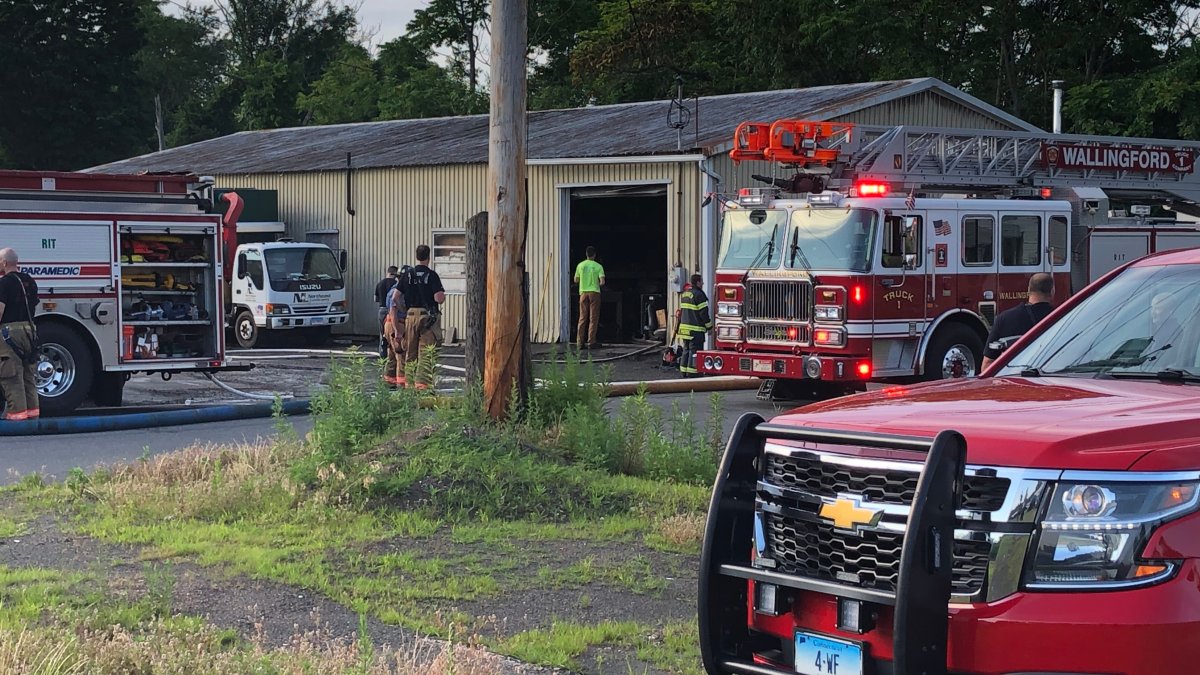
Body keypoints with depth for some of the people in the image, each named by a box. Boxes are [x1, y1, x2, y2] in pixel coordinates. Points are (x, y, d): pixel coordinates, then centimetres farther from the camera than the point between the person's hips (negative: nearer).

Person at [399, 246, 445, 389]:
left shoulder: (407, 275, 6)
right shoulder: (432, 275, -7)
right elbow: (439, 298, -15)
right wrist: (443, 296, 8)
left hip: (411, 315, 4)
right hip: (429, 317, -4)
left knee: (410, 353, 12)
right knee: (425, 354, -4)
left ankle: (410, 383, 13)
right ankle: (422, 383, -13)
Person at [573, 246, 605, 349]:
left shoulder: (580, 265, 3)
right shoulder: (598, 266, -5)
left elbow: (576, 280, 11)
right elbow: (602, 282, -11)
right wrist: (598, 284, 11)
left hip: (583, 292, 3)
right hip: (594, 292, -3)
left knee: (582, 318, 7)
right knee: (593, 319, 2)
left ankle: (580, 342, 5)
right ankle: (591, 342, -1)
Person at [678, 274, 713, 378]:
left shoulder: (684, 294, 14)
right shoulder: (698, 295, -14)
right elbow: (703, 312, -14)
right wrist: (709, 326, -3)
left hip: (684, 327, 8)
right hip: (695, 329, -8)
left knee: (686, 350, 14)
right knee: (694, 351, -6)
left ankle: (684, 372, 16)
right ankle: (692, 374, -7)